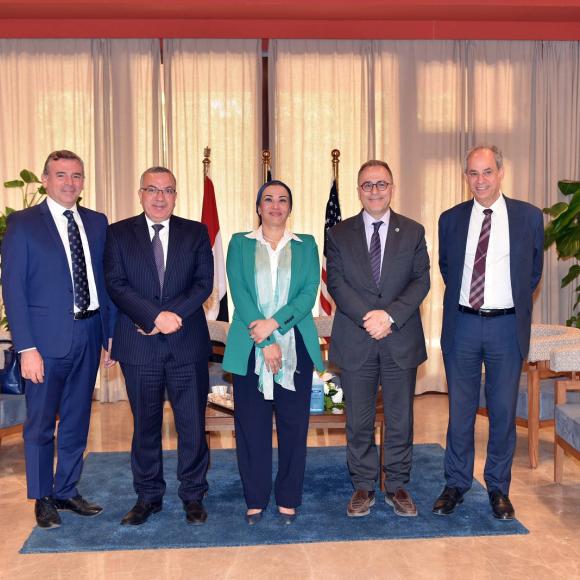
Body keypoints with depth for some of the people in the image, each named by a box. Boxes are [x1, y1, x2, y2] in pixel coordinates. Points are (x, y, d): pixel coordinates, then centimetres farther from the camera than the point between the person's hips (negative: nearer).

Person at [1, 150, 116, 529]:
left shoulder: (97, 223, 8)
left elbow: (106, 281, 10)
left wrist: (112, 333, 4)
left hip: (89, 337, 5)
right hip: (47, 340, -4)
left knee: (77, 422, 15)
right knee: (41, 425, 9)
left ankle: (67, 491, 32)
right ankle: (43, 498, 26)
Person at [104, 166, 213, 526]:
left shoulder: (196, 233, 7)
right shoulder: (119, 233, 5)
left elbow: (204, 283, -1)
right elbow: (116, 285, -5)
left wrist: (174, 315, -14)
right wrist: (156, 316, -16)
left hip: (187, 343, 0)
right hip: (139, 345, 0)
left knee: (193, 424, 6)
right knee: (145, 425, 11)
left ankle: (193, 495, 22)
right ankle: (148, 496, 26)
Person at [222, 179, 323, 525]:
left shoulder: (306, 246, 10)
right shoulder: (240, 244, 7)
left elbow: (310, 293, -2)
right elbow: (239, 294, -4)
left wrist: (274, 322, -16)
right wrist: (265, 343, -13)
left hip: (296, 347, 1)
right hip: (250, 348, 0)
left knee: (294, 424, 5)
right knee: (252, 426, 4)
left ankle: (289, 498, 19)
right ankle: (256, 499, 18)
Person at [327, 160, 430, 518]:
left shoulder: (413, 232, 7)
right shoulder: (339, 234, 6)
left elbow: (421, 281, -1)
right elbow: (336, 282, -3)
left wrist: (390, 315, -16)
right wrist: (366, 318, -17)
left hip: (402, 340, 0)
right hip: (355, 342, 0)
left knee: (401, 420, 8)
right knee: (359, 422, 8)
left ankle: (398, 486, 24)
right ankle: (364, 486, 22)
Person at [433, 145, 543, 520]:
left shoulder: (529, 217, 0)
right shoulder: (451, 219, 4)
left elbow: (534, 271, 11)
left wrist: (515, 303, 10)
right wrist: (463, 299, 11)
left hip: (507, 325, -1)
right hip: (462, 324, 1)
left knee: (504, 411, 8)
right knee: (460, 410, 9)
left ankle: (499, 489, 23)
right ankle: (456, 485, 24)